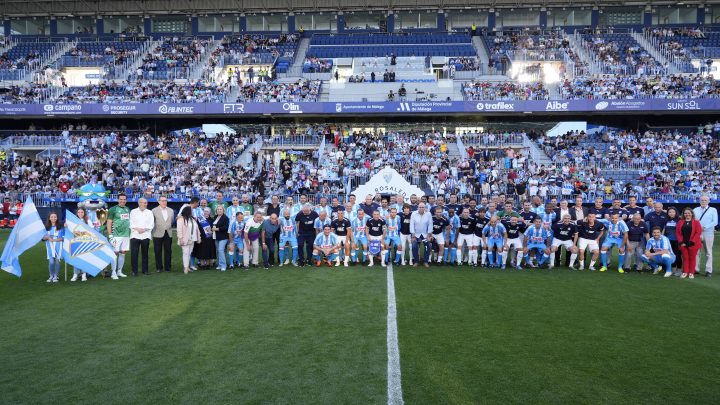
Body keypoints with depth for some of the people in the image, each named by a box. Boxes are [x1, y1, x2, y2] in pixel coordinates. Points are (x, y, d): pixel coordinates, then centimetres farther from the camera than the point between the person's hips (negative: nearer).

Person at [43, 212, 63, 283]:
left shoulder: (60, 226, 2)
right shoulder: (46, 227, 9)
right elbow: (43, 237, 8)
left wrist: (54, 240, -12)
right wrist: (47, 237, -12)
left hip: (58, 246, -1)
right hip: (50, 246, 1)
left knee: (57, 261, -4)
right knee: (51, 261, -10)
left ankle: (56, 276, 9)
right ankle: (51, 276, 6)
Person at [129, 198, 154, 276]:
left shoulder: (149, 212, 11)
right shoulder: (133, 212, 8)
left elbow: (151, 224, 3)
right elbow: (131, 223, 0)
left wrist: (144, 229, -12)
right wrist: (137, 229, -15)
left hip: (145, 235, 1)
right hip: (135, 235, -1)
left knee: (145, 254, 5)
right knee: (134, 254, -5)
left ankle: (145, 270, 12)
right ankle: (134, 271, 2)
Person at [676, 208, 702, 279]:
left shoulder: (696, 222, 0)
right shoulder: (680, 222, 8)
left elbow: (698, 232, -8)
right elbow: (677, 233, 5)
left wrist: (692, 242, -13)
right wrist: (681, 242, -6)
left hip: (692, 243, -2)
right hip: (683, 244, 2)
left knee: (692, 258, 4)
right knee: (685, 258, 6)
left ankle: (691, 273, 10)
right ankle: (685, 272, 12)